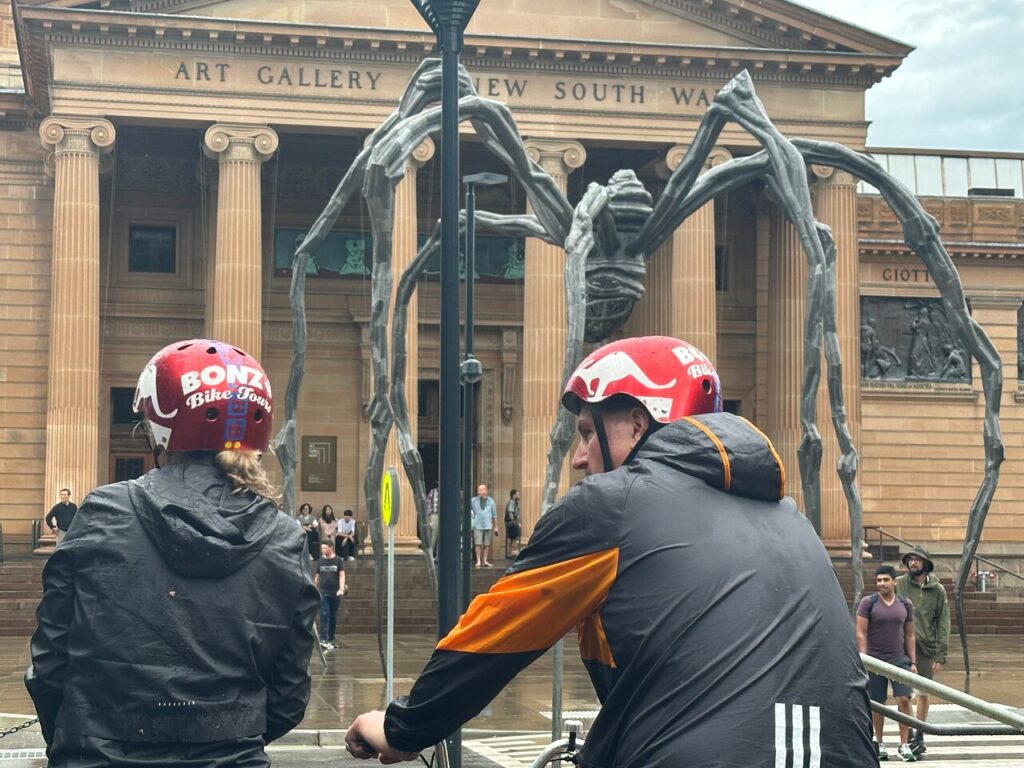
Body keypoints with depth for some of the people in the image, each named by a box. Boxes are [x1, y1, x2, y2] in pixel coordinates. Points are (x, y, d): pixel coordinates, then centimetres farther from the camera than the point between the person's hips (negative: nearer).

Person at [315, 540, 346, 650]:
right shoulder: (320, 561, 7)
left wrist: (341, 588, -18)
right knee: (324, 615, -10)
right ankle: (323, 639, -15)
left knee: (333, 617, 6)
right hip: (323, 593, 0)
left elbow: (342, 575, -5)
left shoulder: (338, 561, 2)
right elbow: (317, 576, 14)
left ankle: (331, 640, 16)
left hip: (335, 593, 0)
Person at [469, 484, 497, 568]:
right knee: (478, 543, -8)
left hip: (488, 526, 2)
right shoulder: (473, 500, 0)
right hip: (478, 525, -2)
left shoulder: (490, 501, 7)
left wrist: (495, 527, 12)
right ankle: (478, 561, -2)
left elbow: (494, 514, 12)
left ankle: (485, 561, 14)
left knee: (486, 544, 5)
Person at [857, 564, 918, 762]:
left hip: (899, 659, 2)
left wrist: (913, 662, 9)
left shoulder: (905, 604, 7)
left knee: (904, 699, -9)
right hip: (875, 660, -2)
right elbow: (861, 633, -4)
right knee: (878, 703, 5)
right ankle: (879, 743, 19)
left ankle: (904, 745, -3)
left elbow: (909, 635, 13)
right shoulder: (868, 602, -2)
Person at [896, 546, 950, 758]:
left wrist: (941, 656, -2)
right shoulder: (899, 584, -1)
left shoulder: (937, 590, 3)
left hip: (926, 648, 1)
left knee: (923, 694, 8)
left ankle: (919, 737, 18)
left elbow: (943, 624, 3)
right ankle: (908, 734, 8)